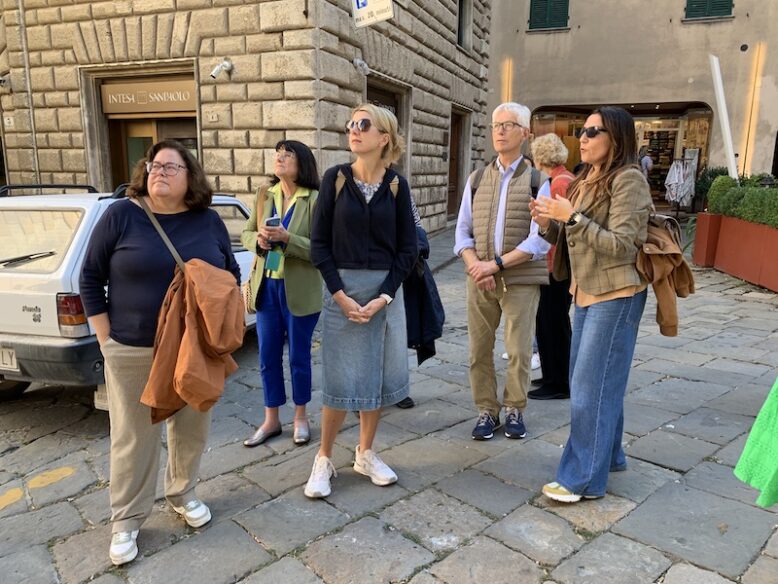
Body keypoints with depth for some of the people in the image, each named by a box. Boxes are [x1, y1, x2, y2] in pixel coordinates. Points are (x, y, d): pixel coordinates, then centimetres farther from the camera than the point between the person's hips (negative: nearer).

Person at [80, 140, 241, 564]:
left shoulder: (209, 221, 2)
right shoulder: (120, 215, -6)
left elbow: (231, 273, 11)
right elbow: (91, 278, -2)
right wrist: (106, 339, -5)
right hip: (134, 351, -2)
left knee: (192, 427, 15)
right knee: (134, 436, 7)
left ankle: (182, 493, 38)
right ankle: (126, 521, 25)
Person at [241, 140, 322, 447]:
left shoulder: (314, 200, -10)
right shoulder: (265, 196, 5)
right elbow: (246, 233, 11)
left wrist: (287, 238, -26)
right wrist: (258, 239, -11)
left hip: (299, 291, -4)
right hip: (266, 286, 5)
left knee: (299, 357, 10)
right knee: (268, 358, 12)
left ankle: (301, 417, 30)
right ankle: (271, 420, 28)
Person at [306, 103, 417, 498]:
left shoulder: (396, 184, 1)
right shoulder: (336, 178, -2)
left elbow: (408, 248, 1)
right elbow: (319, 244, -3)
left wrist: (383, 297, -9)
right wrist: (341, 295, -11)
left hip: (386, 290, 2)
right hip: (343, 288, -2)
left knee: (379, 375, 9)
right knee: (340, 379, 1)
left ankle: (365, 454, 28)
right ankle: (324, 460, 20)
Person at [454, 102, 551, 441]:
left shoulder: (537, 181, -1)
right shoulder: (476, 179, 10)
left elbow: (539, 239, -11)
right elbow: (463, 231, 5)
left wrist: (496, 264, -17)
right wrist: (475, 266, -13)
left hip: (522, 279, -3)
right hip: (479, 279, 3)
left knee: (519, 350, 6)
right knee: (479, 349, 8)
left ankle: (515, 410, 24)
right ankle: (486, 410, 22)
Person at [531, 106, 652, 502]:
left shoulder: (628, 180, -13)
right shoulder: (586, 181, 13)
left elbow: (621, 247, -20)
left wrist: (571, 216, -22)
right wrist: (549, 224, -3)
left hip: (615, 296, -9)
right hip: (586, 293, 9)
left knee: (592, 386, -3)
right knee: (590, 381, 16)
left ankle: (585, 477, 10)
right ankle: (607, 455, 33)